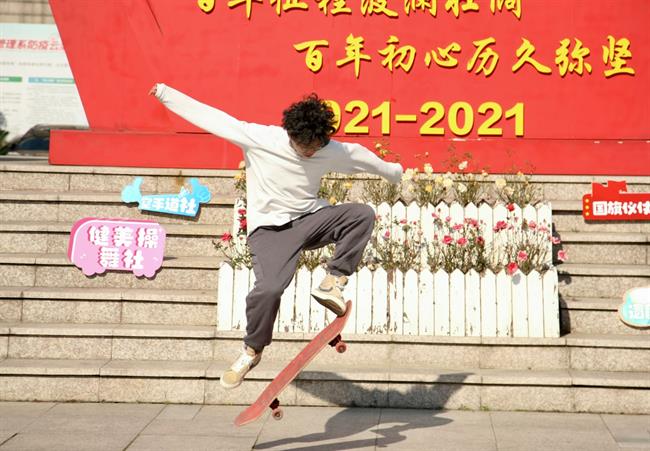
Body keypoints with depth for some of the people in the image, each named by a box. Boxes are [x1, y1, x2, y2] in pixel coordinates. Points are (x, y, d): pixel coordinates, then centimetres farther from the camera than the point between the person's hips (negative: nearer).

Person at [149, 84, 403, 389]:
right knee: (269, 288, -26)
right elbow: (211, 116, -10)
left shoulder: (332, 151, -4)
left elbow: (361, 156, 16)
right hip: (270, 227, -4)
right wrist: (165, 93, -2)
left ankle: (333, 282, -11)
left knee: (363, 214, -19)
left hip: (309, 218, 4)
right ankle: (252, 350, 0)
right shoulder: (257, 137, -15)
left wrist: (392, 171, 33)